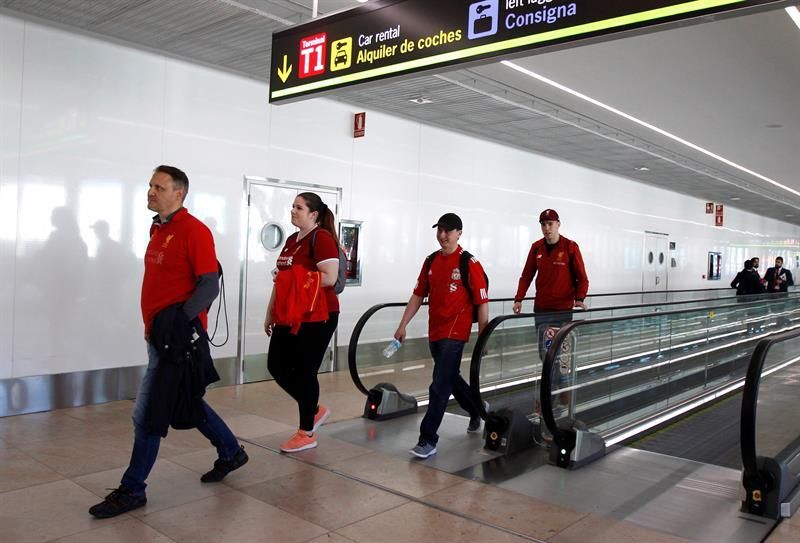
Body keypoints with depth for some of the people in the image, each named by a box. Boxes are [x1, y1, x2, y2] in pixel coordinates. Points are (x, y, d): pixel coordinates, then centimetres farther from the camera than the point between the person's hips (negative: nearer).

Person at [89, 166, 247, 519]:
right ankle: (231, 452, 35)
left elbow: (209, 286, -18)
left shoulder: (194, 231, -14)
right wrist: (153, 324, 18)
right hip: (158, 333, 9)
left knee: (148, 415, -1)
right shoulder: (158, 229, 13)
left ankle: (132, 490, 14)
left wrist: (178, 320, -29)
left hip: (176, 336, -9)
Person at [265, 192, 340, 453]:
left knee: (304, 372, -1)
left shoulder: (322, 238, -11)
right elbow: (282, 281, 20)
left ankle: (307, 433, 15)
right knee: (277, 366, 10)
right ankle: (315, 410, 28)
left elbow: (330, 277, -21)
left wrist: (298, 278, -17)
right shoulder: (292, 240, 15)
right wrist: (271, 313, 20)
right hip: (289, 317, 9)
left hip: (316, 319, -9)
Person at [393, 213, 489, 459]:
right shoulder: (431, 261, 7)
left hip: (455, 333, -7)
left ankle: (428, 440, 0)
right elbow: (418, 296, 11)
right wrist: (402, 326, 8)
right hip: (434, 331, 7)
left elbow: (482, 303, -9)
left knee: (440, 386, -8)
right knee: (451, 378, 22)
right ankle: (477, 410, 46)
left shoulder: (469, 263, -10)